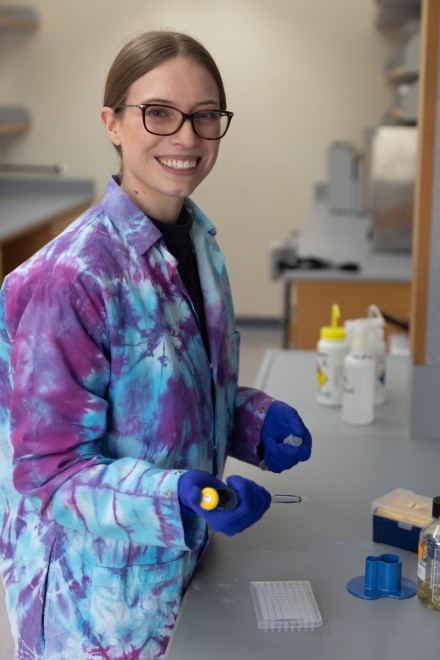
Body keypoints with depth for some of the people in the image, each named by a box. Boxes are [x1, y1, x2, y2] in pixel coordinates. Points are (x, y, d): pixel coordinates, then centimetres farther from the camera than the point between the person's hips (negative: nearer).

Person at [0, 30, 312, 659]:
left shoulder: (201, 241, -1)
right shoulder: (70, 277, -25)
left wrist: (256, 419, -7)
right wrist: (178, 499, -34)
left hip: (183, 560, 7)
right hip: (99, 593, -7)